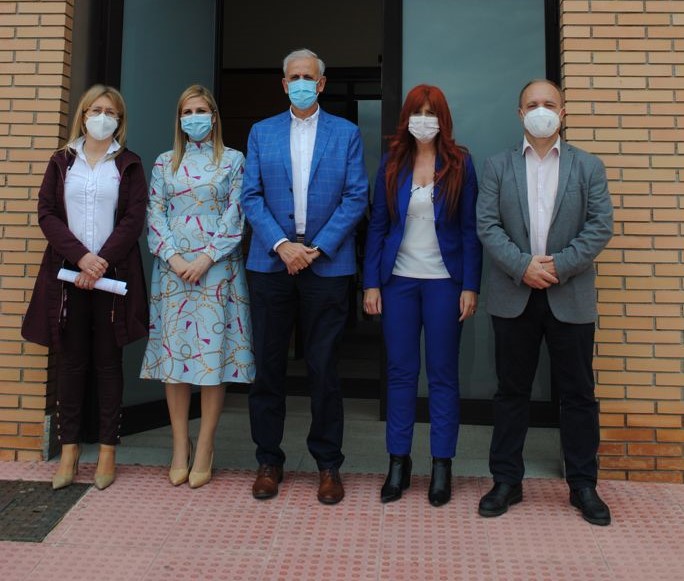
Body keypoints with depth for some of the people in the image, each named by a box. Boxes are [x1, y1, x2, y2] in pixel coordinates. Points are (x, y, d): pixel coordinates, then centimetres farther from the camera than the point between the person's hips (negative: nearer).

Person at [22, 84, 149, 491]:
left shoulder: (129, 164, 7)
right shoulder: (62, 161, 12)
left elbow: (134, 219, -2)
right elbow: (47, 213, 3)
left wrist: (102, 262, -13)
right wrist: (81, 257, -12)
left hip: (113, 274, -2)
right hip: (68, 273, 2)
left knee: (108, 361, 3)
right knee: (71, 361, 4)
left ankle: (108, 452, 9)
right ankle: (69, 450, 12)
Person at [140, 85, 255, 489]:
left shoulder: (233, 161, 7)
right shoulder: (164, 163, 14)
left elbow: (236, 216, -2)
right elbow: (155, 215, 6)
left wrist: (206, 258, -12)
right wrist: (174, 258, -9)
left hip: (218, 269, -2)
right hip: (174, 268, 3)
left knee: (214, 353, -3)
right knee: (173, 353, 1)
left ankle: (204, 450, 6)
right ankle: (180, 448, 11)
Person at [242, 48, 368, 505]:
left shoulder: (346, 133, 7)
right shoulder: (261, 132, 12)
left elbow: (356, 198, 0)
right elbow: (251, 196, 4)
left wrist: (318, 248, -11)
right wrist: (281, 244, -10)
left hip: (327, 264, -1)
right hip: (272, 262, 2)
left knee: (324, 368, 3)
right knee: (268, 366, 6)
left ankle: (329, 464, 17)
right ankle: (269, 461, 20)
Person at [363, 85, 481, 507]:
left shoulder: (459, 164, 1)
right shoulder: (392, 165, 6)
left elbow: (470, 229, 0)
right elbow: (378, 226, 6)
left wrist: (470, 286, -7)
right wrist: (371, 283, 0)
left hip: (443, 281, -1)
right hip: (398, 280, 2)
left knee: (443, 374, 5)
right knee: (400, 372, 7)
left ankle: (442, 465, 16)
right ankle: (399, 461, 18)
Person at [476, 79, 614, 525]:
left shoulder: (589, 166, 7)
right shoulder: (498, 166, 7)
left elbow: (600, 226, -2)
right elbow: (487, 226, -2)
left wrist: (559, 265, -14)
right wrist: (523, 266, -14)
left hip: (571, 298, 0)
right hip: (514, 297, 1)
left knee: (578, 393, 7)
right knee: (512, 391, 8)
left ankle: (584, 485, 21)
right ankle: (507, 481, 19)